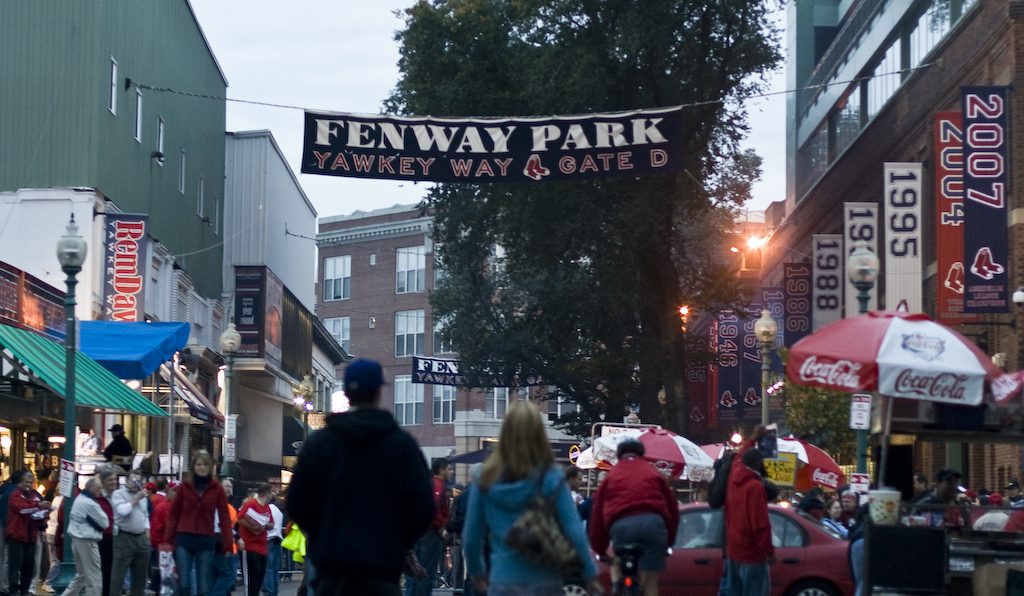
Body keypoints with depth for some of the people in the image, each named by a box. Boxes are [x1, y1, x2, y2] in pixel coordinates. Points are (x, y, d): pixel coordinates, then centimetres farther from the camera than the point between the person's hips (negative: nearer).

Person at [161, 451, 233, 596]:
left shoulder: (217, 489, 3)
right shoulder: (185, 486, 4)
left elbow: (224, 518, 2)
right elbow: (173, 514, 5)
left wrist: (227, 545, -4)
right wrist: (167, 540, -2)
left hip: (206, 541, 0)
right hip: (184, 540, 0)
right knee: (183, 584, -4)